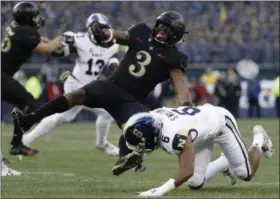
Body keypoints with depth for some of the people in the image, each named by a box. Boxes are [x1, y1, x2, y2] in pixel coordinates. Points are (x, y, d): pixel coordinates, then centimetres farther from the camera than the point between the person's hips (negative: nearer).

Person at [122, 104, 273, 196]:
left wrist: (160, 190, -55)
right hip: (203, 122, 7)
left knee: (246, 174, 5)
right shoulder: (150, 121, -24)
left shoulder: (175, 135, -47)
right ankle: (225, 162, 31)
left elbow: (187, 171, -47)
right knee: (195, 183, 2)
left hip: (220, 120, -7)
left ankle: (258, 139, 35)